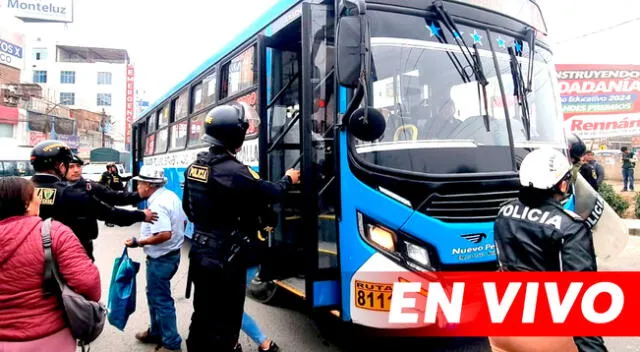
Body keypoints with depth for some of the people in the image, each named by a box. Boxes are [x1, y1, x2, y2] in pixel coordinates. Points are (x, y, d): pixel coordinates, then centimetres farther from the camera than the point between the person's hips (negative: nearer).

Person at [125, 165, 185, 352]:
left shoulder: (157, 204, -25)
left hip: (161, 258, -10)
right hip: (171, 253, 10)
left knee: (161, 299, 2)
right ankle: (156, 332, 37)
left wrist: (139, 242, -22)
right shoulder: (171, 195, 4)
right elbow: (183, 221, 13)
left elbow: (165, 235, -32)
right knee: (154, 294, 23)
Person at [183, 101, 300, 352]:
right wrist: (288, 180, 7)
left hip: (200, 249, 9)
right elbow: (267, 194, -12)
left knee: (202, 315, 22)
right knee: (224, 321, 5)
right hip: (225, 256, -8)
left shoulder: (195, 166, 5)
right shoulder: (233, 171, -23)